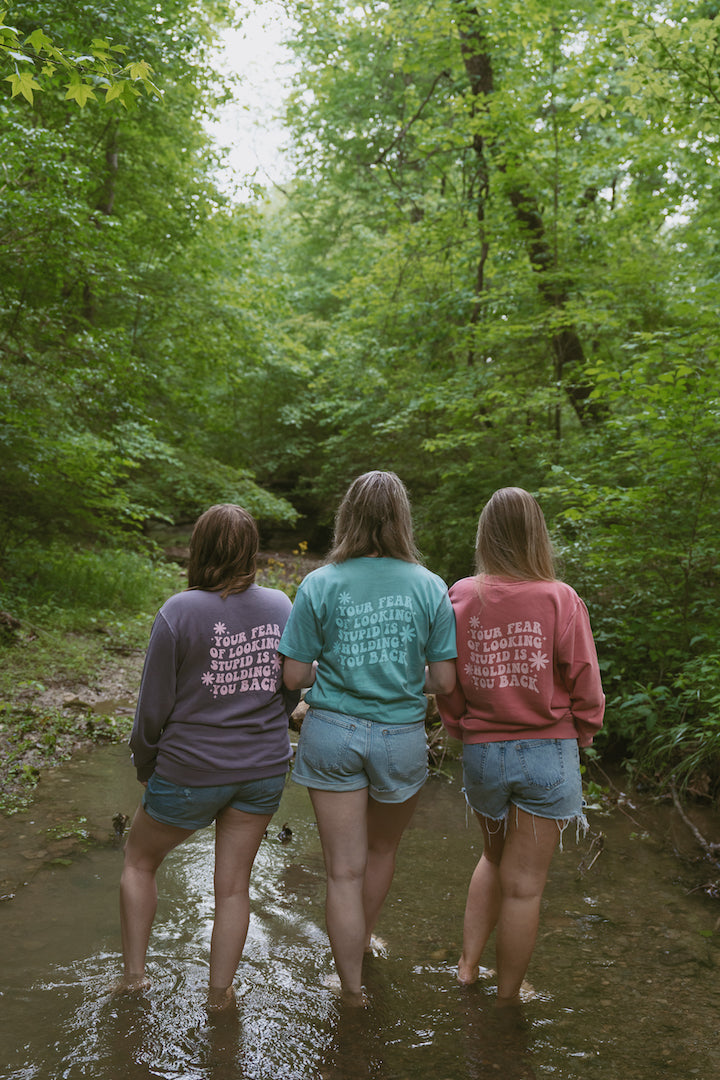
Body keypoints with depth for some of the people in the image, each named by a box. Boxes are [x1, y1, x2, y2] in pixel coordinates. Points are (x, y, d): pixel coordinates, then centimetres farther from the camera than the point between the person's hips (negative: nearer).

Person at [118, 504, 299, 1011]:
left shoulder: (179, 613, -17)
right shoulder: (280, 606, -4)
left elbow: (154, 709, -12)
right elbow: (291, 692, 6)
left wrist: (144, 765, 5)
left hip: (191, 773, -3)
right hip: (264, 770, 4)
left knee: (140, 861, 22)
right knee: (234, 885, 16)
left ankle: (133, 974, 31)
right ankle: (220, 993, 29)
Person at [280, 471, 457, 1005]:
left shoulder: (319, 585, -8)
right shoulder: (429, 586, -7)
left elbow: (294, 676, -6)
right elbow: (444, 680, -6)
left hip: (333, 733, -1)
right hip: (401, 737, 1)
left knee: (345, 870, 9)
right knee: (383, 849, 26)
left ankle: (352, 989, 19)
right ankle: (364, 941, 49)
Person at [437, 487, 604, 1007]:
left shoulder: (460, 598, -7)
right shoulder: (561, 599, -13)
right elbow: (585, 688, -7)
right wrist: (582, 735, 12)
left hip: (482, 750, 3)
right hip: (547, 751, -2)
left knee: (495, 857, 28)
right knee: (523, 883, 11)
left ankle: (467, 966, 30)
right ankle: (508, 999, 25)